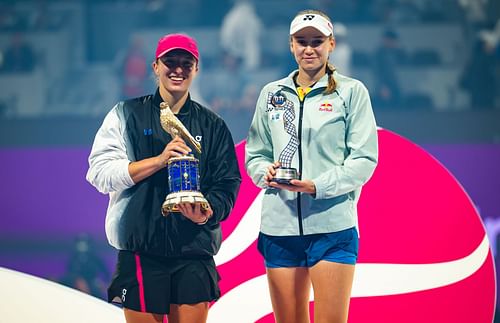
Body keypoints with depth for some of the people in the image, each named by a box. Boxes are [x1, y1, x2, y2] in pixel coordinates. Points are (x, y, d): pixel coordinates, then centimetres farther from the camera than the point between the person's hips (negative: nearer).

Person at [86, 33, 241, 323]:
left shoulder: (212, 125, 14)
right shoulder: (127, 115, 7)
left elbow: (227, 184, 8)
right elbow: (100, 173, -4)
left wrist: (208, 213, -14)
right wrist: (160, 160, -14)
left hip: (195, 253, 2)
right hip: (141, 252, -2)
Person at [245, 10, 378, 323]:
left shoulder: (351, 91, 3)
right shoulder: (272, 94, 14)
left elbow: (365, 159, -4)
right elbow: (254, 155, 16)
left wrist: (318, 186, -16)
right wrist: (266, 171, -8)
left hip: (333, 224, -4)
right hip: (279, 225, 4)